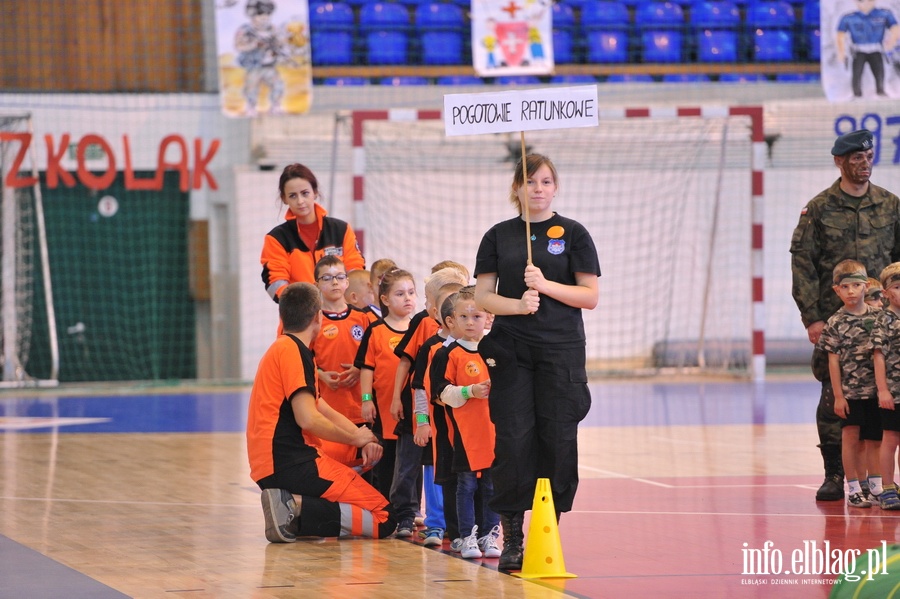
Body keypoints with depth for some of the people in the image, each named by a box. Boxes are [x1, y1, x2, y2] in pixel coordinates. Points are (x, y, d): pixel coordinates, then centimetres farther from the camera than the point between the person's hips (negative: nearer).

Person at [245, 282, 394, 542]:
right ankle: (298, 510, -19)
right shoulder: (294, 352, -8)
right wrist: (355, 438, -2)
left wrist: (363, 438, 6)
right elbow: (308, 419, -18)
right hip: (291, 465, -10)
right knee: (382, 519, -9)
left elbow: (325, 412, 22)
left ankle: (292, 507, 3)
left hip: (271, 466, 10)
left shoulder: (281, 348, 22)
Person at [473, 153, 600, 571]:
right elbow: (481, 296, 6)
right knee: (514, 439, -6)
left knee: (558, 439, -3)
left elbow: (590, 296, 0)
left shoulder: (573, 233, 4)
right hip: (510, 351, 1)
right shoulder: (499, 235, 9)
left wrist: (546, 285, -14)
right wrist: (517, 304, -12)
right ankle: (511, 539, -3)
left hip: (562, 351, -1)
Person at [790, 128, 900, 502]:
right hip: (834, 318, -2)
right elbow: (802, 264, 0)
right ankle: (834, 476, 5)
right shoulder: (819, 209, 2)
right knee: (834, 396, -2)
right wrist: (811, 317, -8)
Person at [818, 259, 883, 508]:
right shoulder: (835, 324, -4)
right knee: (851, 436, -4)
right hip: (850, 391, -2)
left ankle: (875, 488, 17)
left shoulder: (878, 316, 3)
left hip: (876, 389, 2)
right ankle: (853, 490, 2)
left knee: (874, 439, 8)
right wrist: (838, 396, -5)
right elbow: (833, 360, -3)